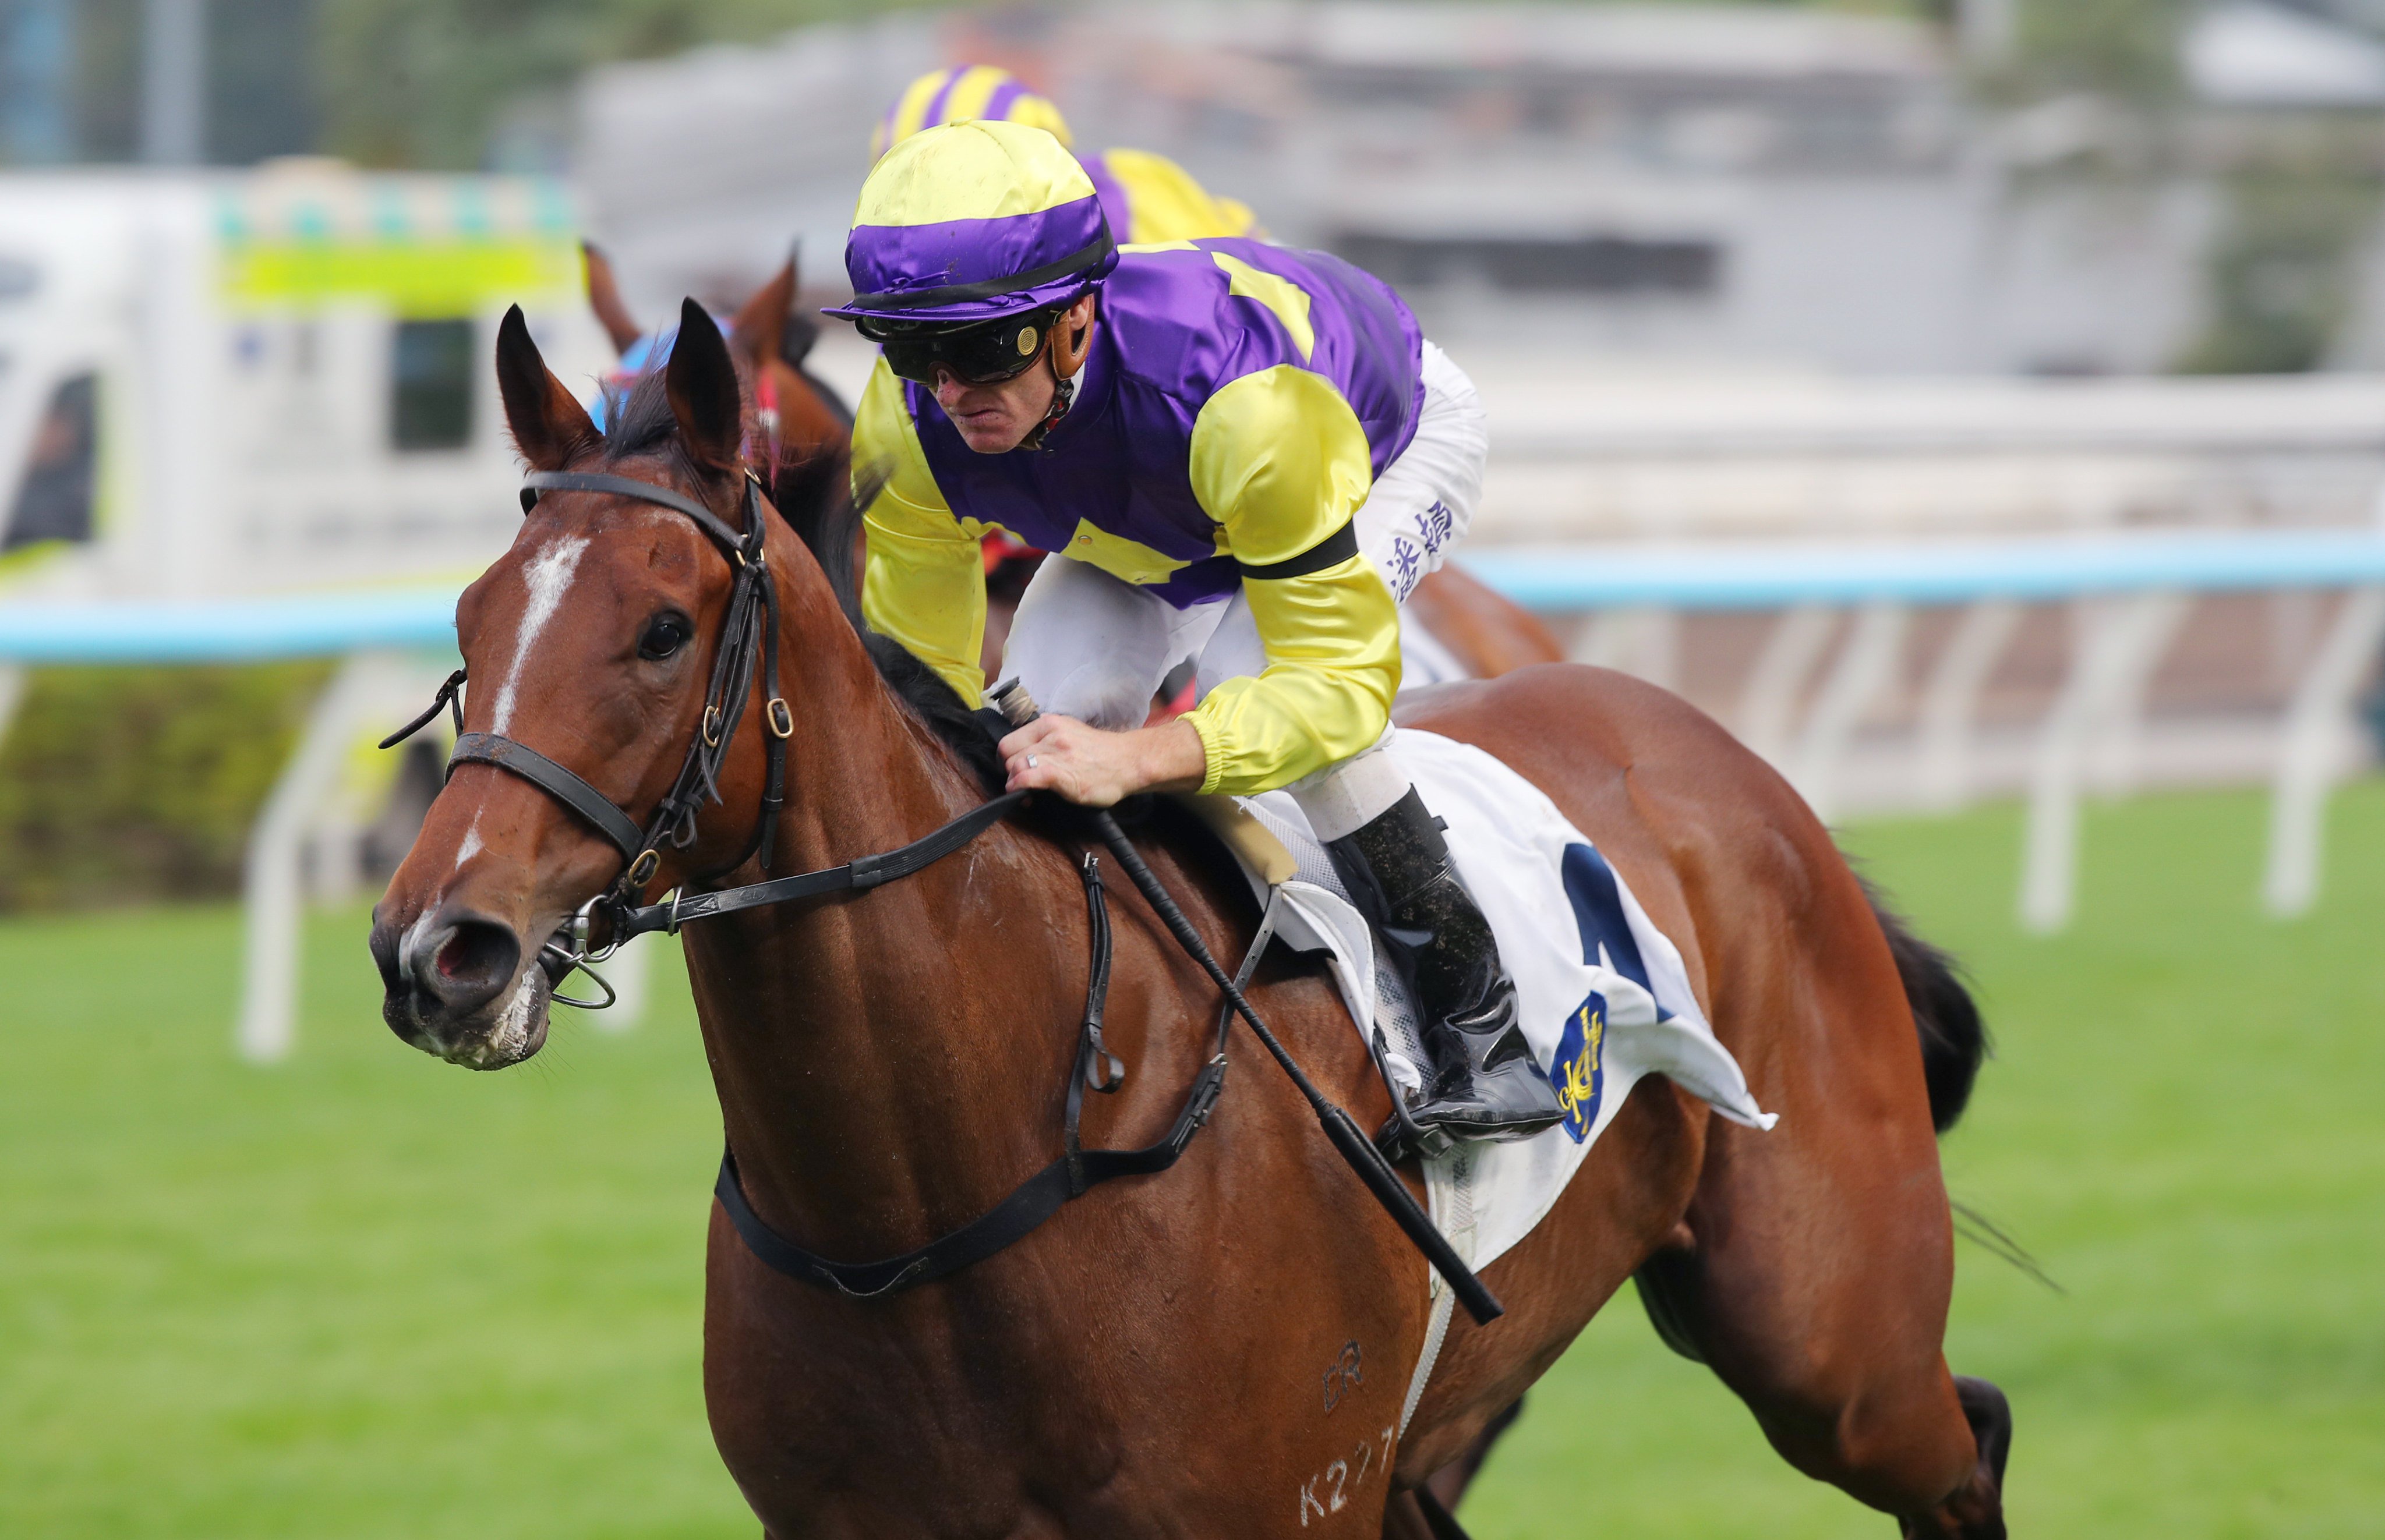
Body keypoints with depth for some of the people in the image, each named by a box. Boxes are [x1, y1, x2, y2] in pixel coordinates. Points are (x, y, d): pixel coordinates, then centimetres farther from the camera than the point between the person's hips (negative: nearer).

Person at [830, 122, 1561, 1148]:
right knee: (1049, 699, -18)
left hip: (1396, 436, -5)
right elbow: (920, 674, -16)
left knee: (1255, 673, -32)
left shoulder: (1240, 400, -49)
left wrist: (1133, 758, -58)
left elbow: (1343, 677, -45)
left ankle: (1474, 1013, -17)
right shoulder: (909, 430, -32)